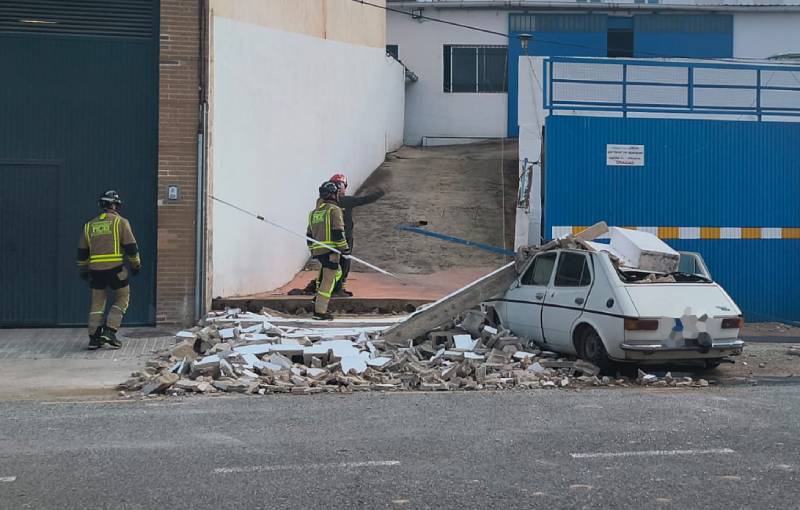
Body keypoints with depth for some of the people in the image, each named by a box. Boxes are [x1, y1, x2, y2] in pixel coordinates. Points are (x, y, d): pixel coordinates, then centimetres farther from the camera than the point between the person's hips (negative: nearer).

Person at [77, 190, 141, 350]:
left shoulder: (89, 225, 14)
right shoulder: (120, 222, 0)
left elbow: (82, 252, 18)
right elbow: (131, 246, -3)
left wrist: (83, 270, 28)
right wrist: (136, 265, 8)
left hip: (95, 269, 4)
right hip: (115, 268, -4)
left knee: (97, 303, 12)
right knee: (122, 299, 11)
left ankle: (94, 338, 9)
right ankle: (110, 331, -1)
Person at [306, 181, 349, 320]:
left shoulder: (314, 212, 18)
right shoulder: (334, 210, -6)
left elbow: (309, 235, 21)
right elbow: (338, 232, -15)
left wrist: (313, 251, 29)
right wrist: (345, 249, -11)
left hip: (317, 250, 8)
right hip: (330, 250, -8)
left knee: (337, 272, 25)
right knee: (328, 280, -4)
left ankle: (319, 298, 15)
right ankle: (320, 311, -5)